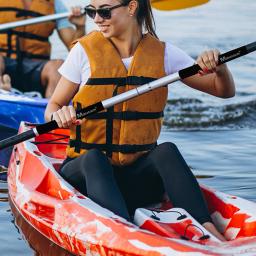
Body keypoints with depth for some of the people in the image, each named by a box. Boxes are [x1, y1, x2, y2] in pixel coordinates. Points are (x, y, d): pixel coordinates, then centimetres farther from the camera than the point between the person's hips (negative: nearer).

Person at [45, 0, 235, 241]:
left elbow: (224, 91, 8)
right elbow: (52, 107, 6)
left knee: (166, 151, -30)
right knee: (93, 158, -35)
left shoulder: (162, 53, 4)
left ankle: (208, 230, -43)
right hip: (84, 171, -1)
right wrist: (59, 115, -18)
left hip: (138, 175, 1)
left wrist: (219, 68, -14)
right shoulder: (85, 50, 0)